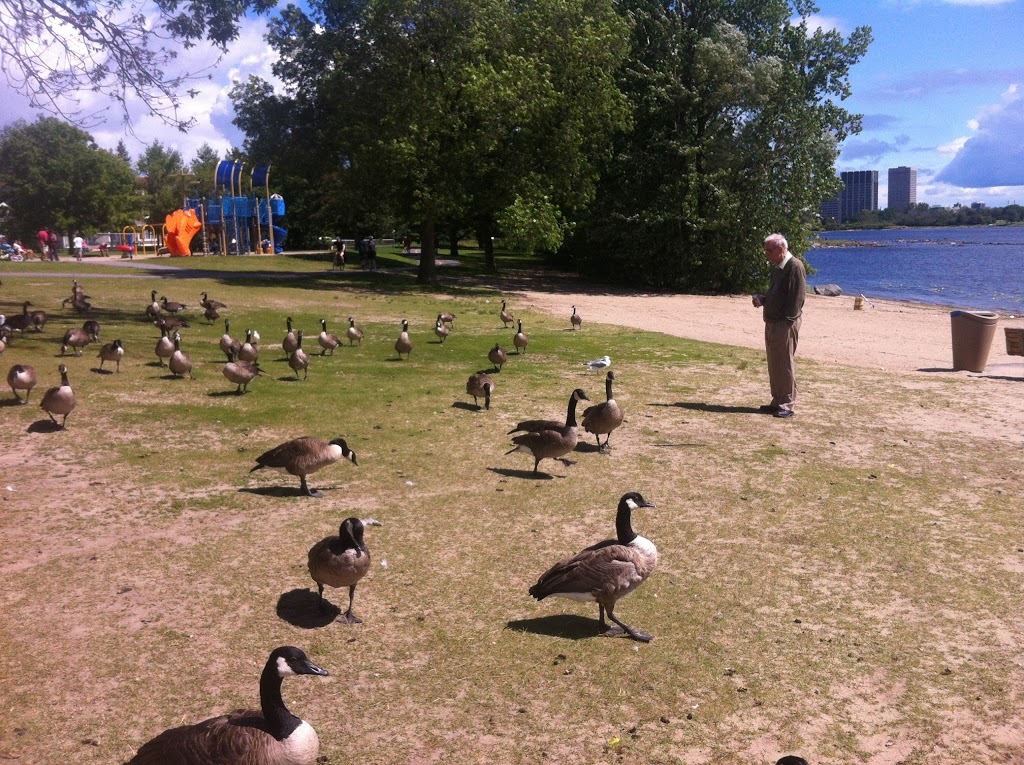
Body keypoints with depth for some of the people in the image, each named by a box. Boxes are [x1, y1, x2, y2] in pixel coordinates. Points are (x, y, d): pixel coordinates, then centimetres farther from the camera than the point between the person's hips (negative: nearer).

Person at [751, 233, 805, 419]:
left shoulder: (795, 266, -12)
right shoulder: (777, 268, 17)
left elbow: (797, 297, -18)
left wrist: (788, 321, -20)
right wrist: (761, 299, 7)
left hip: (786, 324, -9)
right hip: (772, 323, 9)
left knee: (784, 365, -5)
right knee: (774, 365, 13)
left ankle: (787, 405, 1)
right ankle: (777, 402, 21)